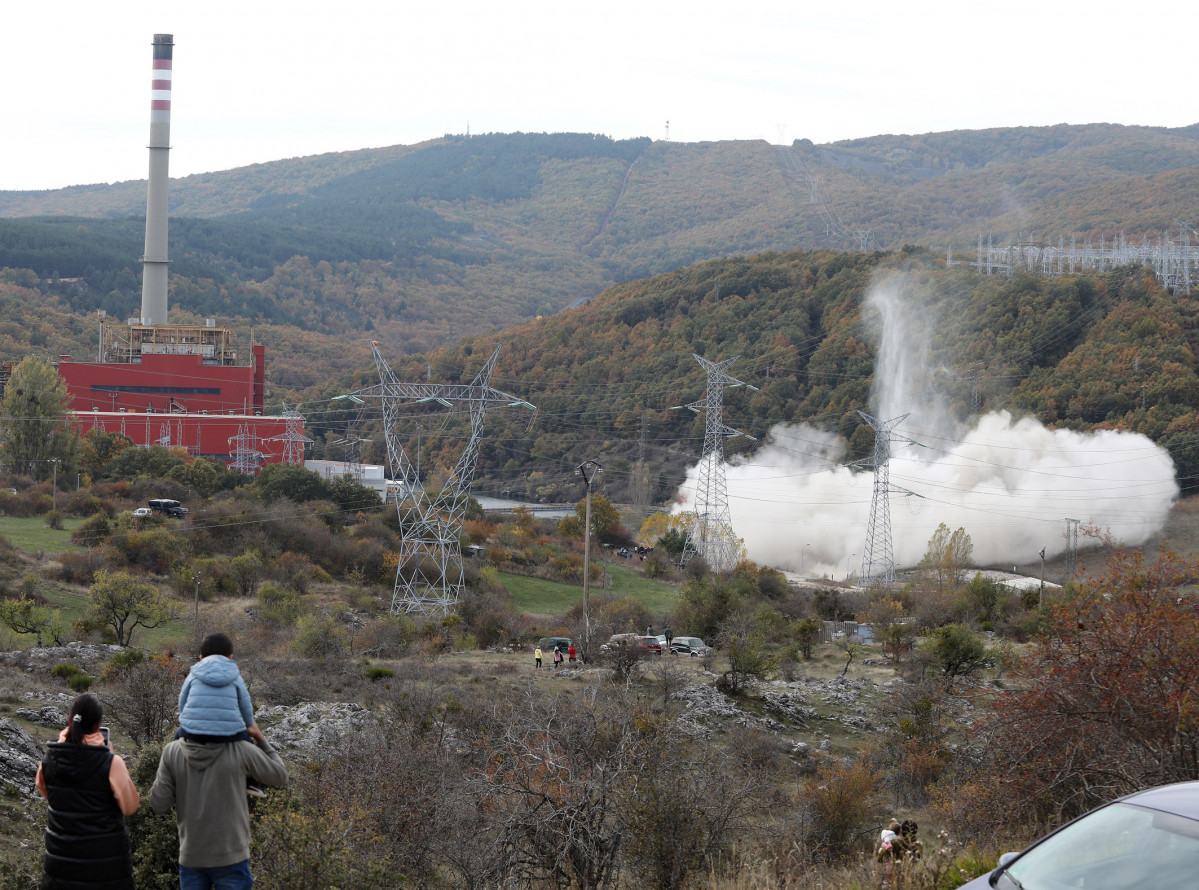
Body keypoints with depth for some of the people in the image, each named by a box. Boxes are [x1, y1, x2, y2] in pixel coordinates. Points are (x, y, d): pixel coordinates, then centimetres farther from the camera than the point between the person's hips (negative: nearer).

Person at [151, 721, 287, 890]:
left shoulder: (172, 751, -8)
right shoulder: (241, 750, -11)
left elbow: (159, 804, -5)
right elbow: (279, 777, 3)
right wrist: (261, 740, 13)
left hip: (191, 857, 2)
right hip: (231, 857, -2)